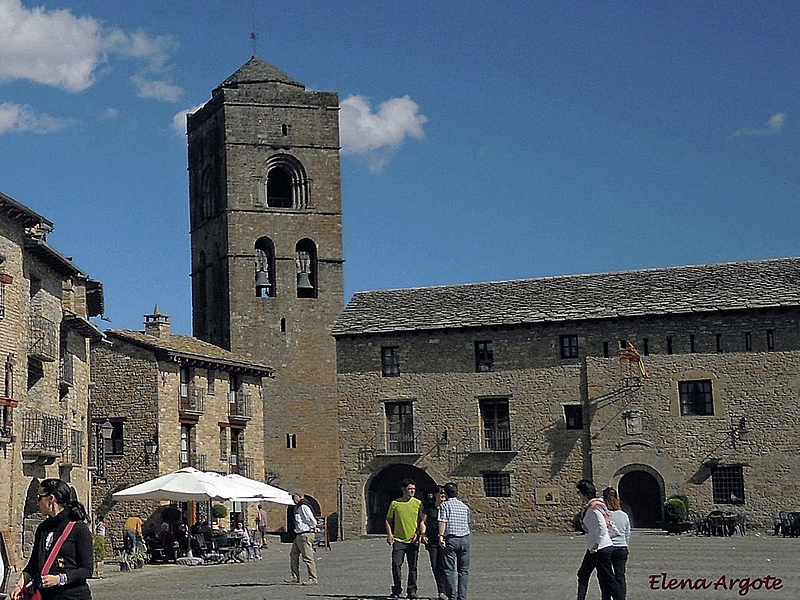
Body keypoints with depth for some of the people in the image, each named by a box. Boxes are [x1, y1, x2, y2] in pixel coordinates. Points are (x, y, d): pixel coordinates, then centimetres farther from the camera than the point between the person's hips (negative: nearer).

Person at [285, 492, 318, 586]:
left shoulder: (303, 506, -14)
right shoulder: (298, 507, 17)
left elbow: (312, 520, -17)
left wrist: (313, 529, -2)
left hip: (305, 535, -11)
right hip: (298, 535, 11)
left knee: (308, 557, -8)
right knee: (293, 555, 13)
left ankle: (313, 579, -5)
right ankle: (295, 577, 20)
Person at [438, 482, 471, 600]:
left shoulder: (445, 505, 0)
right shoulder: (464, 506, 14)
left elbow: (442, 522, -10)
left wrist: (441, 536, -12)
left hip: (451, 538, -4)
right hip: (465, 538, 4)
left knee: (449, 569, 0)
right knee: (463, 569, 8)